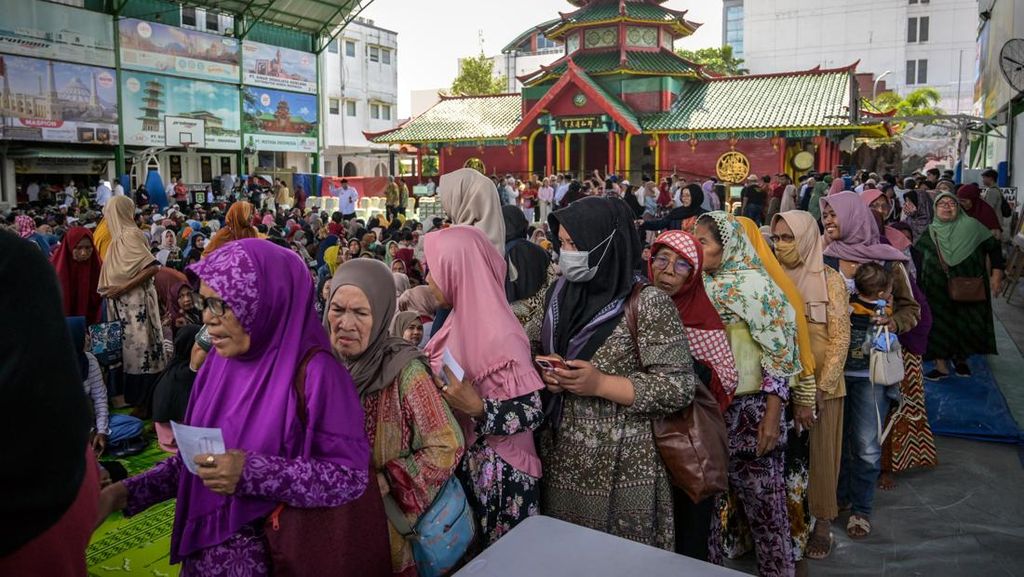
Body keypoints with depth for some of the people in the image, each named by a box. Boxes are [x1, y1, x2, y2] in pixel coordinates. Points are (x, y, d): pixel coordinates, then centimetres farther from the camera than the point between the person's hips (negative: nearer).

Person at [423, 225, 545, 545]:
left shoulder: (498, 334, -23)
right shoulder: (463, 319, 3)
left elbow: (533, 411, -23)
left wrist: (477, 408, -34)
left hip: (497, 473, -8)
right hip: (462, 463, 8)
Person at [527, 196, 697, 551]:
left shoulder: (646, 304, -15)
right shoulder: (558, 294, 3)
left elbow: (679, 387, -17)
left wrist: (600, 384, -23)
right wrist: (541, 372, -8)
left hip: (620, 468, -5)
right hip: (559, 459, 6)